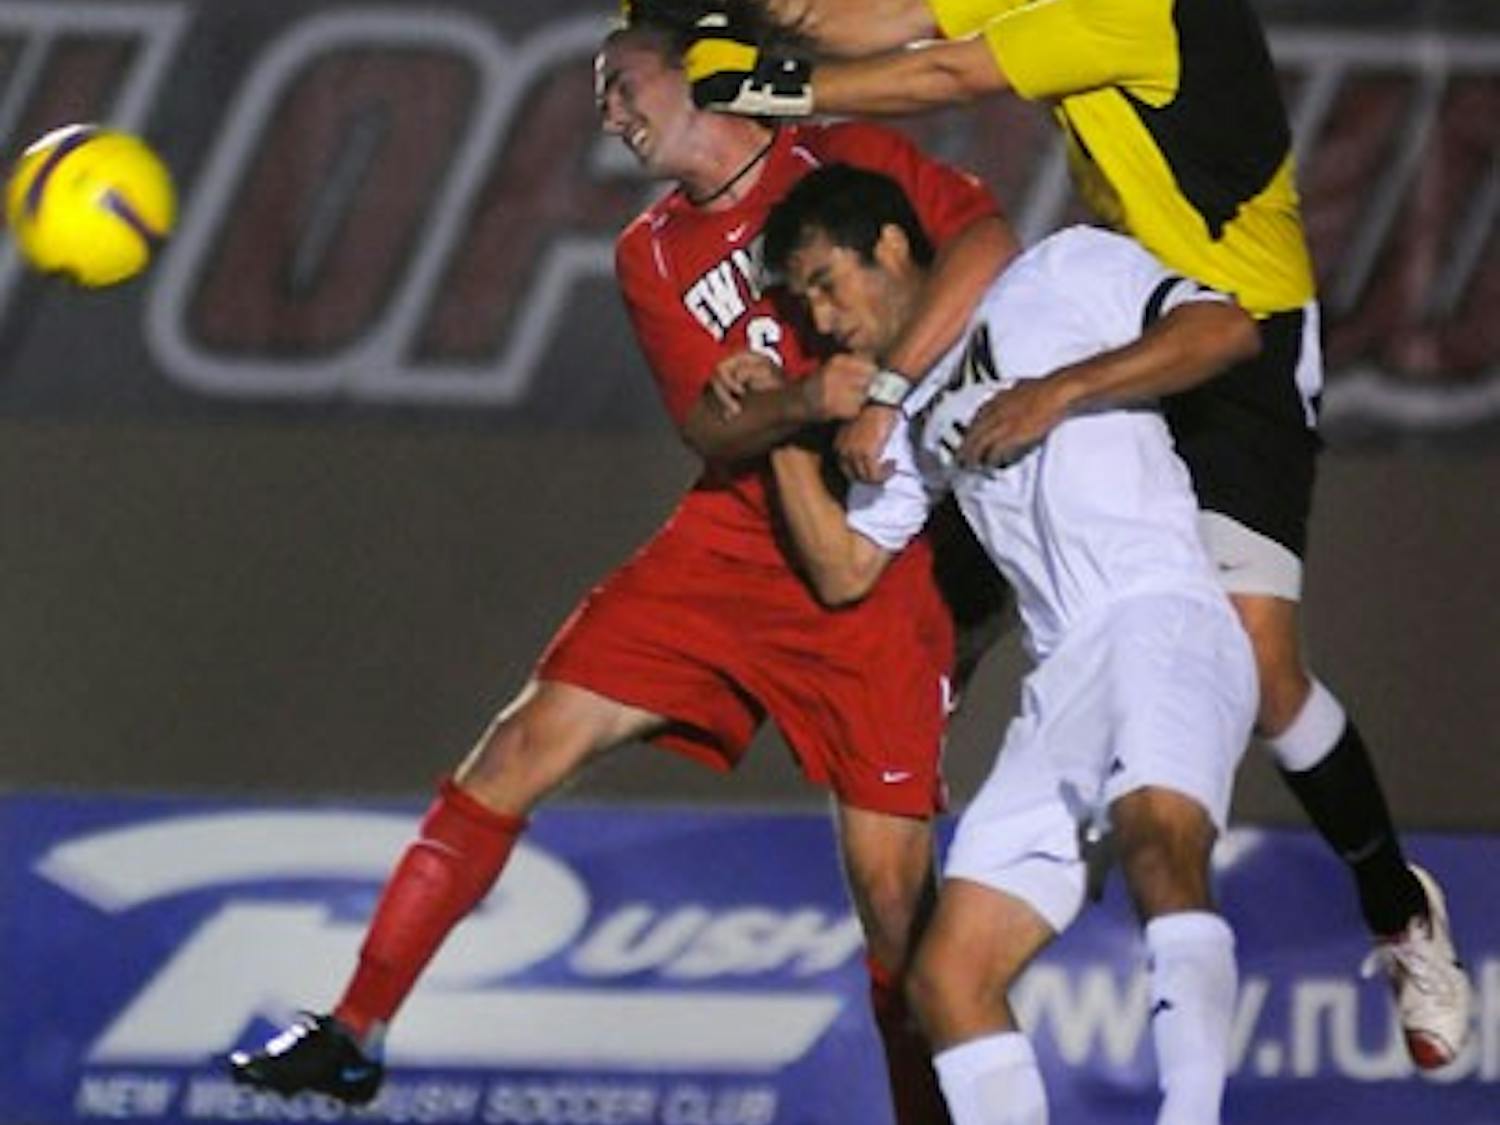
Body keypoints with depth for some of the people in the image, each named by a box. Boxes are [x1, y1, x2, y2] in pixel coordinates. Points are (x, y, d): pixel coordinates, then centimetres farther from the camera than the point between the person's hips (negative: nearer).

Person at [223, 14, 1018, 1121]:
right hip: (728, 540, 4)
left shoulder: (846, 158, 1)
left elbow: (987, 242, -14)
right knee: (525, 747, -5)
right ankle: (355, 1034, -1)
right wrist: (806, 402, -22)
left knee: (891, 880, -9)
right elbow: (711, 429, 0)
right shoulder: (653, 253, 13)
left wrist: (886, 384, -21)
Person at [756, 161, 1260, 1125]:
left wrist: (1053, 390, -7)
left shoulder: (1065, 272, 11)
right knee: (950, 977, -4)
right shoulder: (915, 410, 30)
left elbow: (1226, 330, -3)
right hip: (1063, 683, 8)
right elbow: (843, 570, 29)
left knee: (1158, 838, -37)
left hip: (1161, 620, -8)